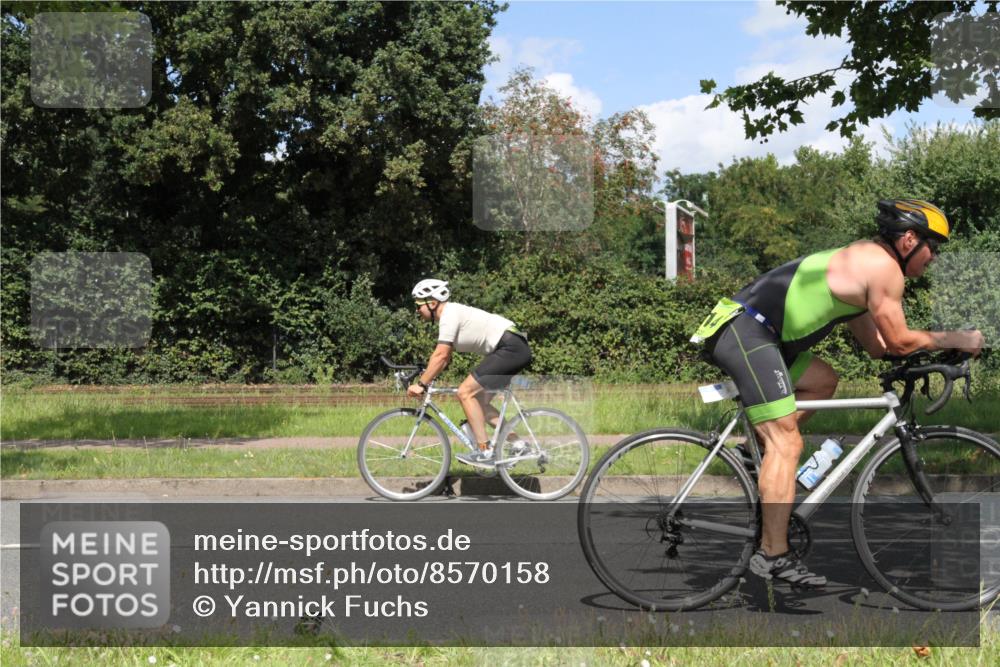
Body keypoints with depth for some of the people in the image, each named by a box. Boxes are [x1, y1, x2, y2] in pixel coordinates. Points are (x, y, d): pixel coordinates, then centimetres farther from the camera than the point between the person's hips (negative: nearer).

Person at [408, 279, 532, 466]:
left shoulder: (449, 314, -12)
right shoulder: (452, 314, 18)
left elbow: (441, 356, -18)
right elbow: (443, 356, 21)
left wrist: (421, 384, -13)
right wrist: (423, 380, 16)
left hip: (511, 348, -10)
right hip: (516, 350, 10)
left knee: (465, 392, -11)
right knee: (479, 401, 13)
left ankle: (485, 451, -11)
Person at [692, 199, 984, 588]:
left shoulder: (861, 262, 25)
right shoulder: (883, 266, -5)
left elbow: (876, 345, 26)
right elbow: (899, 341, -2)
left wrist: (939, 344, 22)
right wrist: (958, 339, 11)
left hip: (745, 331, 10)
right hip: (747, 333, -10)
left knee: (823, 381, 26)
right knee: (787, 442, -11)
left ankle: (763, 455, 17)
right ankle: (774, 556, -12)